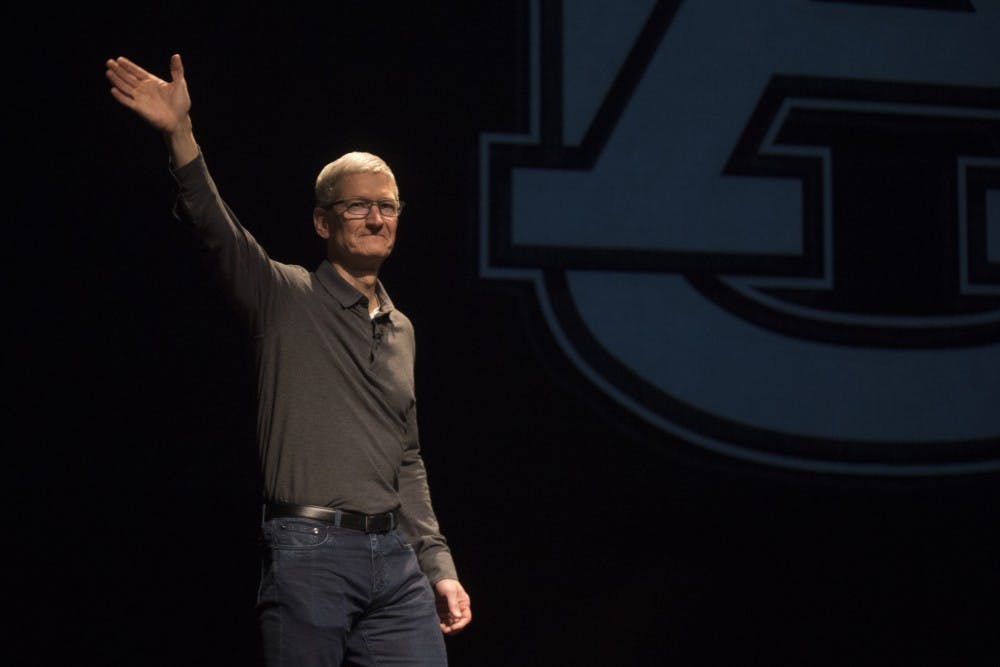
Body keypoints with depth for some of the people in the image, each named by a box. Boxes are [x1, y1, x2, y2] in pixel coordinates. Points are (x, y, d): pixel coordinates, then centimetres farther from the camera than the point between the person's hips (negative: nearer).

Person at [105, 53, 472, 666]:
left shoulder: (401, 329, 18)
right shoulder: (285, 297, 1)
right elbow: (216, 228, -18)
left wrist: (439, 567, 17)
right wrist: (180, 134, -33)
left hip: (394, 554, 5)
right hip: (309, 553, -5)